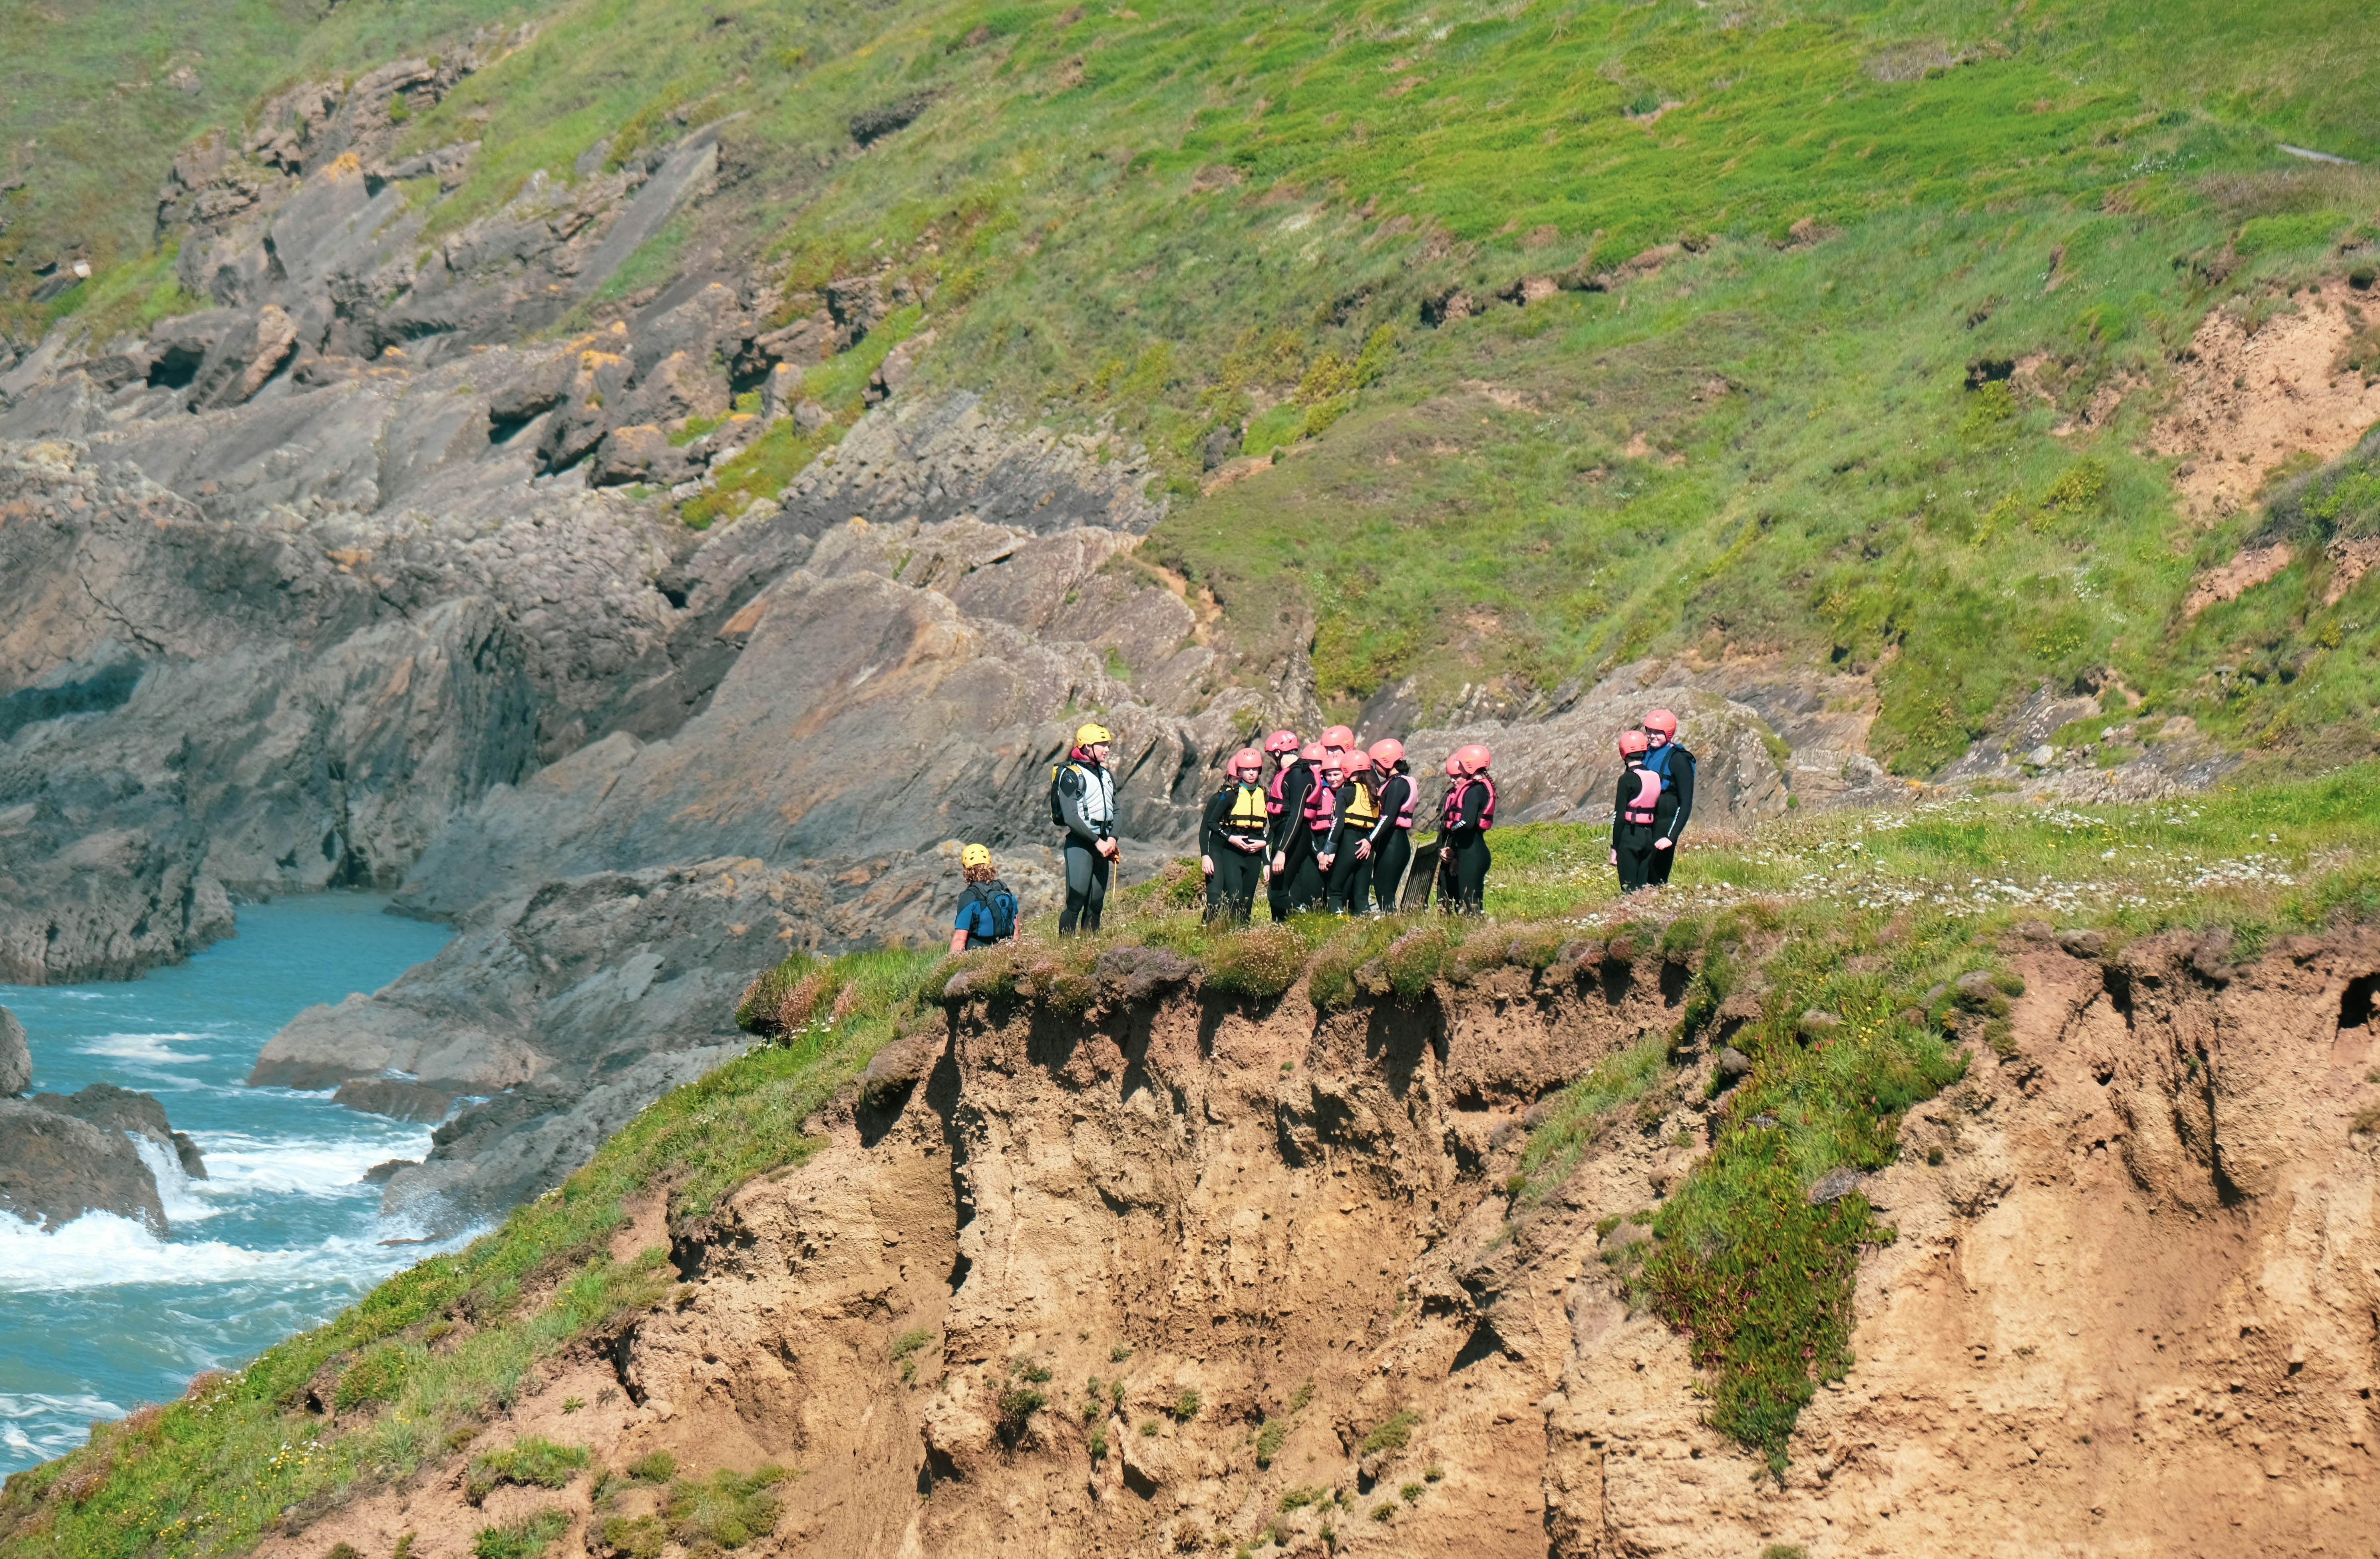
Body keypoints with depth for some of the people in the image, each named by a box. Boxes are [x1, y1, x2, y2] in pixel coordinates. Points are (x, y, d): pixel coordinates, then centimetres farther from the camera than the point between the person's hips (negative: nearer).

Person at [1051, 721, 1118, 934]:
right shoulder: (1071, 775, -9)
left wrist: (1112, 838, 0)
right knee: (1076, 902, -13)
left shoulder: (1106, 775, 16)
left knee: (1096, 904, 6)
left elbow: (1115, 811, 19)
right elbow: (1070, 817, -15)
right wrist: (1097, 842, -15)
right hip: (1080, 843, -8)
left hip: (1102, 843, 8)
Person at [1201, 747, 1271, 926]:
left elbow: (1272, 827, 17)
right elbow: (1211, 823, -1)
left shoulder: (1264, 796, 10)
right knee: (1235, 897, -17)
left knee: (1247, 901, 4)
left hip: (1254, 852, 4)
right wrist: (1231, 838, -12)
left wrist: (1263, 843, -1)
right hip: (1232, 850, -4)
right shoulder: (1230, 795, -1)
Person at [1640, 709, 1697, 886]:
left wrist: (1671, 837, -18)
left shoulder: (1678, 759, -8)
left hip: (1663, 827, -6)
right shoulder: (1646, 754, 11)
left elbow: (1686, 804, -10)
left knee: (1657, 882, -6)